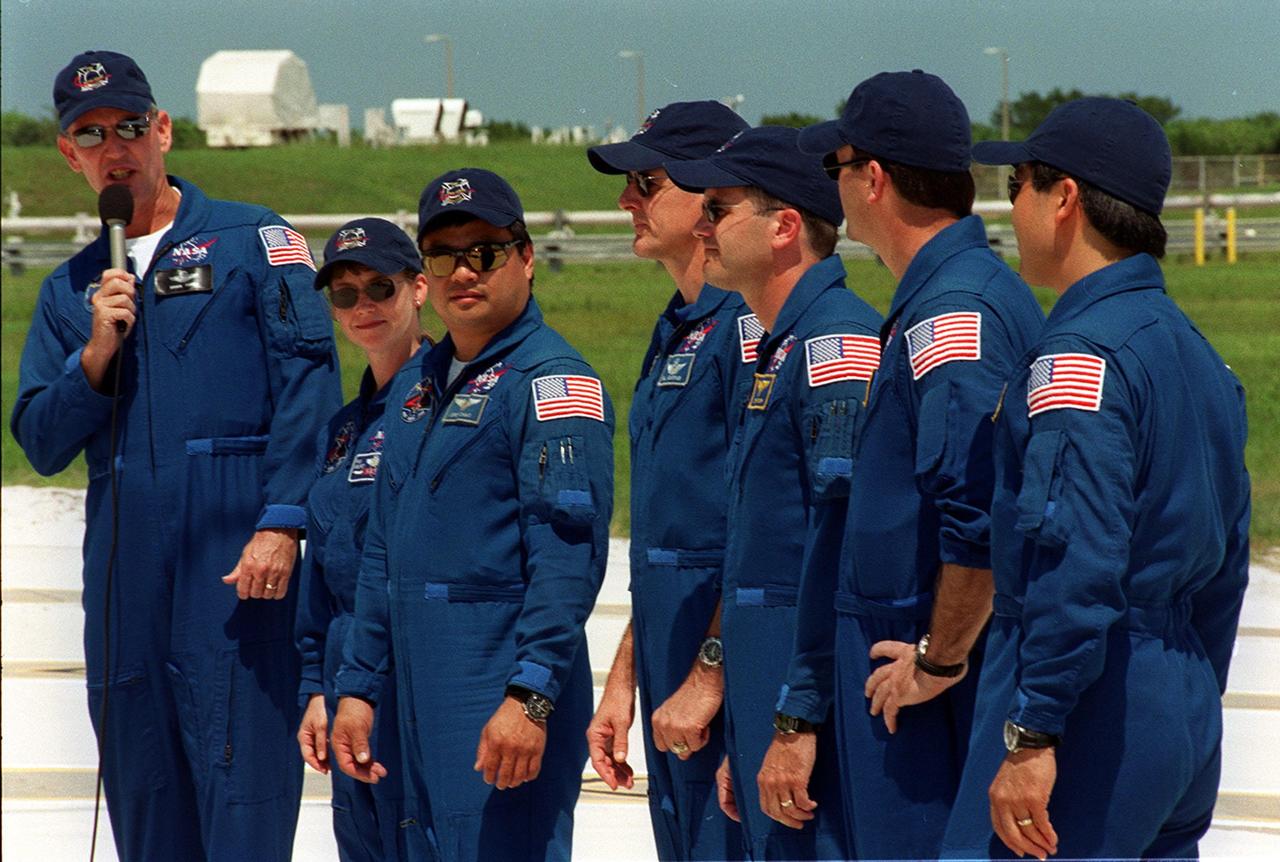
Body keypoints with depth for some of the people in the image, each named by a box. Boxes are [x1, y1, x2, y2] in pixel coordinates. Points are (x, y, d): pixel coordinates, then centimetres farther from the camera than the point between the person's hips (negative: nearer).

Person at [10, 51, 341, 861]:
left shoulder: (255, 241, 4)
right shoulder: (71, 290, 19)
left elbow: (309, 383, -6)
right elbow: (42, 443, 14)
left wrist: (281, 522, -16)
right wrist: (95, 355, -4)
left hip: (237, 565, -5)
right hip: (124, 574, 5)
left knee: (243, 793, -9)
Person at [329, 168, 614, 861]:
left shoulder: (552, 381, -9)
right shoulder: (417, 383, 17)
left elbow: (568, 556, -18)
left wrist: (530, 695, -26)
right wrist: (357, 686, 17)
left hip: (504, 699, -8)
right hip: (422, 699, 8)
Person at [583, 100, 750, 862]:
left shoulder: (750, 324, -13)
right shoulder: (675, 333, 18)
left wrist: (710, 676, -19)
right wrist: (624, 682, 21)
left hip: (732, 683, -10)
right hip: (672, 684, 10)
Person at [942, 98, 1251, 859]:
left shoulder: (1078, 355, -14)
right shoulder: (1195, 351, 15)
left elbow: (1076, 563, -23)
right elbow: (1225, 569, 19)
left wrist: (1030, 736, -22)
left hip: (1095, 708, -9)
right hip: (1183, 704, 9)